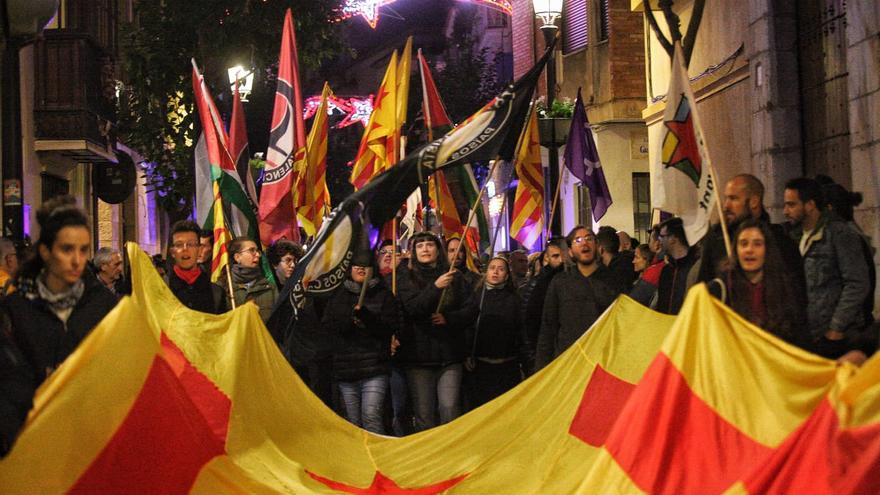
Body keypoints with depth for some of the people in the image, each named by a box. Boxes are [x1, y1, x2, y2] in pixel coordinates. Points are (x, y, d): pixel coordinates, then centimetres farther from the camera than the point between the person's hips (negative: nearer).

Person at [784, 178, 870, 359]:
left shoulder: (840, 234, -7)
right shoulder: (795, 237, 15)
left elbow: (857, 285, -12)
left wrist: (835, 330, -14)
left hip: (836, 338, -6)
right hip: (806, 337, 6)